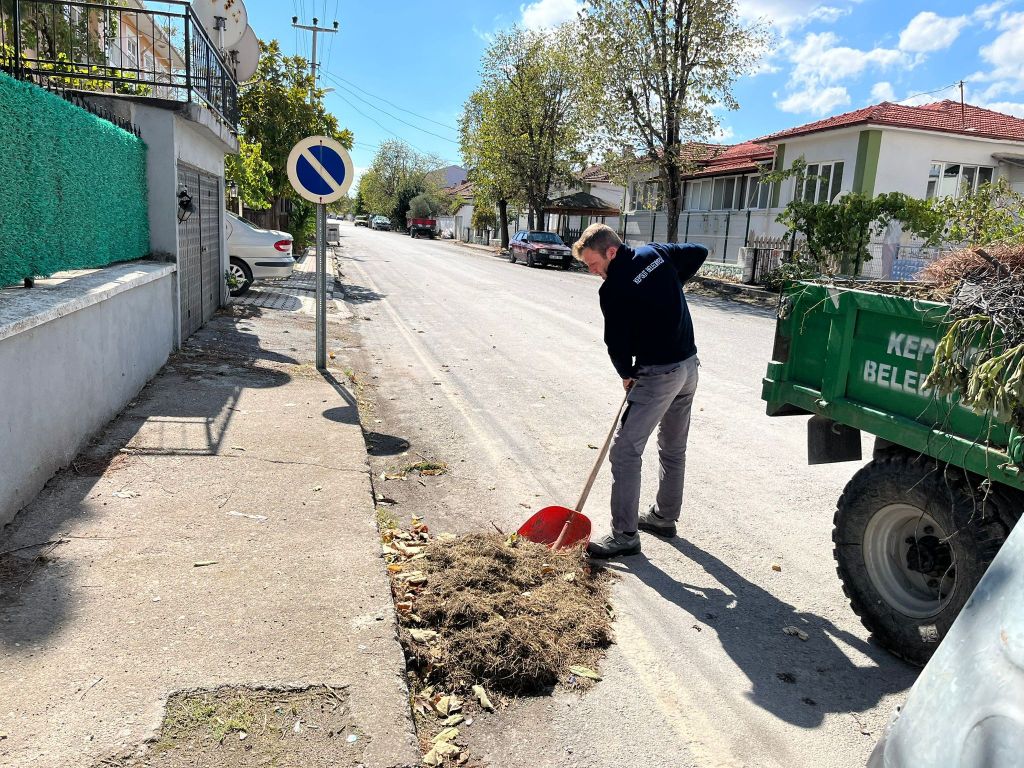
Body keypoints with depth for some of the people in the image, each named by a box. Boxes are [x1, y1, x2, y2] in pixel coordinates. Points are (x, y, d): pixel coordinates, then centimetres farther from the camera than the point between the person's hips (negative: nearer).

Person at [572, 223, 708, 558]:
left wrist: (627, 374, 8)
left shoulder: (613, 289, -17)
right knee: (673, 448, 19)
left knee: (624, 450, -5)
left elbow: (617, 343, -11)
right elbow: (699, 252, 19)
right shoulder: (656, 252, 4)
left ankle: (625, 535, -1)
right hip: (689, 366, 9)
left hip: (658, 374, -9)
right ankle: (665, 517, 34)